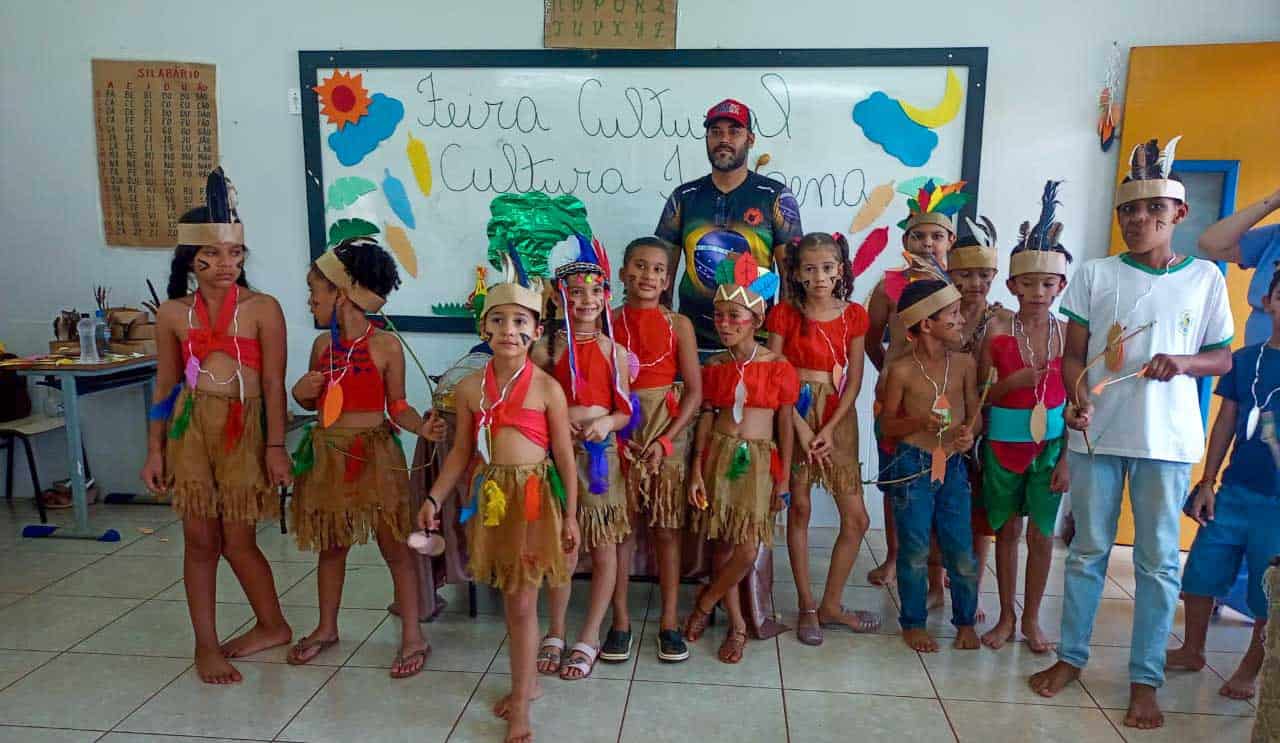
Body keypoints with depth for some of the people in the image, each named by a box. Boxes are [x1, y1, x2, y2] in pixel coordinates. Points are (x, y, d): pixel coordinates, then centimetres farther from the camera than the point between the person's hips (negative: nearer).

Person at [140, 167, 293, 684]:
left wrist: (276, 446, -8)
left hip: (243, 428, -3)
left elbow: (273, 383, -5)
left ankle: (272, 625, 26)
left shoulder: (262, 308, -4)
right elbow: (165, 385, 10)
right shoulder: (173, 313, 6)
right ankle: (206, 645, 22)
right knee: (199, 538, 7)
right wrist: (155, 450, 8)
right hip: (189, 426, 3)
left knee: (238, 541, 3)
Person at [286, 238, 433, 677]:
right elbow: (313, 403, 16)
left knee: (394, 547, 2)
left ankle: (413, 637, 13)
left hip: (373, 454, -5)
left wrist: (422, 427, -24)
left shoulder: (385, 346, -11)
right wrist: (301, 392, -6)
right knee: (330, 545, 18)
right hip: (325, 454, 6)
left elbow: (397, 407, -6)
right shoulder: (322, 345, 5)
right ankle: (327, 628, 35)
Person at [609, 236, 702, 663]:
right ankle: (620, 619, 19)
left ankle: (669, 620, 20)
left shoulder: (678, 325, -1)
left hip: (667, 431, 0)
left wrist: (665, 440, -13)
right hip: (618, 430, 0)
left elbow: (694, 392, -3)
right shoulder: (609, 321, 1)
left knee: (666, 528, 7)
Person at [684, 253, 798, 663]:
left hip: (758, 459, -2)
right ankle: (737, 625, 21)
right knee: (724, 546, 5)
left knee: (747, 551, -8)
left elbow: (785, 424, 0)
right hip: (719, 455, 2)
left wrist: (783, 479, 0)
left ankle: (705, 602, 18)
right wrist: (696, 470, 0)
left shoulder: (777, 367, -4)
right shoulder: (715, 366, 3)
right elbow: (706, 417, 5)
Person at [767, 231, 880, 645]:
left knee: (857, 519, 3)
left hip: (837, 417, 3)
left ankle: (831, 605, 20)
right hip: (794, 415, -2)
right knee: (799, 510, 3)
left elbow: (853, 380, 1)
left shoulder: (853, 316, 3)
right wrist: (800, 427, -14)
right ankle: (806, 607, 18)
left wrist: (830, 429, -9)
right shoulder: (785, 313, -3)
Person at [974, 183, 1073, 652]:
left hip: (1050, 445, 1)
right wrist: (1012, 382, -22)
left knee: (1041, 534, 7)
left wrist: (1067, 458, -5)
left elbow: (1076, 401, -1)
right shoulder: (997, 332, -6)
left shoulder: (1069, 334, -3)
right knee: (1007, 529, 10)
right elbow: (981, 396, -3)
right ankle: (1006, 617, 25)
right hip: (1003, 443, 0)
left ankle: (1031, 619, 25)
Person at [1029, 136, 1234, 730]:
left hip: (1166, 439, 0)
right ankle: (1071, 656, 25)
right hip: (1097, 434, 0)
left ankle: (1145, 680, 19)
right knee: (1088, 550, 11)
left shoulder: (1204, 277, 4)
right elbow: (1074, 354, 3)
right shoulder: (1095, 274, 2)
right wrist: (1078, 400, -16)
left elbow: (1223, 358, 9)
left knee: (1158, 560, 6)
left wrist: (1183, 362, -13)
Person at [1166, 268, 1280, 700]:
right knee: (1202, 569, 7)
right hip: (1235, 490, 3)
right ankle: (1192, 650, 26)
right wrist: (1207, 482, 6)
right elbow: (1225, 423, 8)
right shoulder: (1244, 360, 5)